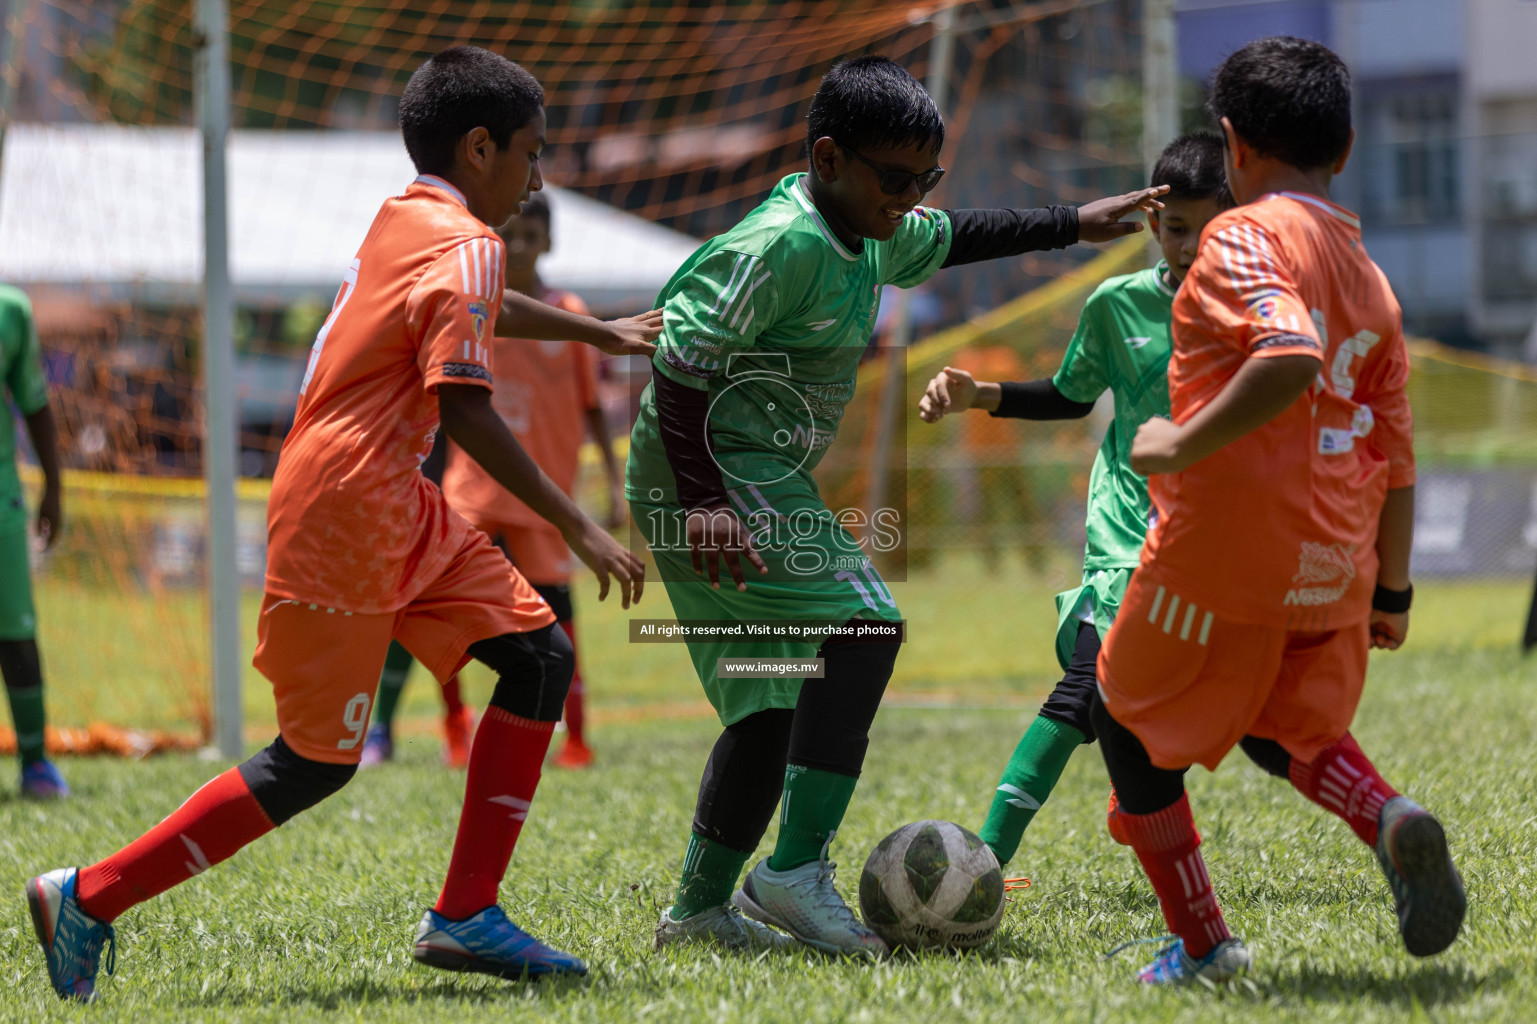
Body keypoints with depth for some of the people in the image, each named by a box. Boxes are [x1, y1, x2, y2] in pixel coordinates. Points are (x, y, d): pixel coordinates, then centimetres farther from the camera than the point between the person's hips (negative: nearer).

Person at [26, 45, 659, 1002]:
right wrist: (577, 527, -20)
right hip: (346, 522, -10)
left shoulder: (404, 221, 14)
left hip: (402, 512, 10)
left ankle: (466, 916, 5)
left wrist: (598, 332, 51)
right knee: (317, 761, -3)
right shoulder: (465, 244, -14)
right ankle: (89, 897, 4)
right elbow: (464, 408, -22)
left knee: (540, 654, 6)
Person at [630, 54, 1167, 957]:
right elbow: (682, 362, -23)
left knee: (777, 696, 10)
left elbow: (952, 238, 35)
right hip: (719, 469, -10)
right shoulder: (784, 245, -19)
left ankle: (702, 907, 15)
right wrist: (703, 503, -29)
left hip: (760, 479, 10)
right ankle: (796, 871, -24)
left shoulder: (867, 237, 12)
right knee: (862, 624, -21)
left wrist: (1071, 225, 37)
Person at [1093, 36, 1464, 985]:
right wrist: (1390, 591, 22)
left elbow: (1289, 357, -30)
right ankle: (1392, 821, -5)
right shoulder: (1370, 275, 13)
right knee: (1290, 729, 27)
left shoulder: (1246, 237, -10)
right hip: (1335, 569, 7)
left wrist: (1182, 445, -21)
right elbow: (1396, 457, 15)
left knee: (1132, 729, 15)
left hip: (1223, 550, -7)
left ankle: (1202, 944, 15)